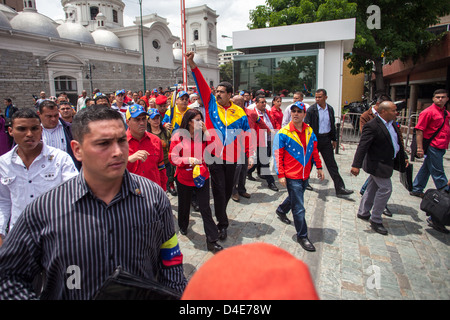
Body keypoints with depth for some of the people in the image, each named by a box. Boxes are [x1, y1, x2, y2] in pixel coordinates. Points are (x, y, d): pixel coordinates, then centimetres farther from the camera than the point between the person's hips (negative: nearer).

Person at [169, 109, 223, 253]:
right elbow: (173, 158, -9)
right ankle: (183, 226, 50)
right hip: (184, 177, -1)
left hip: (202, 175, 1)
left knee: (205, 208, -1)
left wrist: (207, 132, -14)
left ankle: (212, 241, 6)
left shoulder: (203, 134, 1)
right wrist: (189, 160, -24)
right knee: (184, 204, 20)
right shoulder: (179, 136, -8)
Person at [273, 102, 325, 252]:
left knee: (295, 198, 26)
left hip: (305, 174, 6)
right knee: (299, 208, -2)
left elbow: (314, 150, 14)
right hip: (291, 176, -6)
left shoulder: (310, 131, 4)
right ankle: (302, 236, 13)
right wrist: (281, 175, -13)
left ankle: (281, 210, 54)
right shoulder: (283, 133, -11)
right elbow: (278, 155, -10)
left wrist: (319, 167, 14)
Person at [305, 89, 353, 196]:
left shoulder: (330, 109, 6)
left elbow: (332, 125, 15)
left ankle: (340, 188, 5)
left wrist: (334, 139, 16)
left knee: (332, 164, 3)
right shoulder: (311, 110, -8)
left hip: (326, 139, 4)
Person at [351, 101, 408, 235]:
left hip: (386, 163, 10)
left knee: (373, 188, 17)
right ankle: (376, 220, 7)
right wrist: (356, 165, -32)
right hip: (378, 164, -10)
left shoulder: (392, 124, 9)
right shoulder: (372, 126, -21)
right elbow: (362, 146, -26)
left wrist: (403, 157, 26)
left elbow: (397, 142, 22)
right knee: (385, 189, -6)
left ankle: (363, 212, 32)